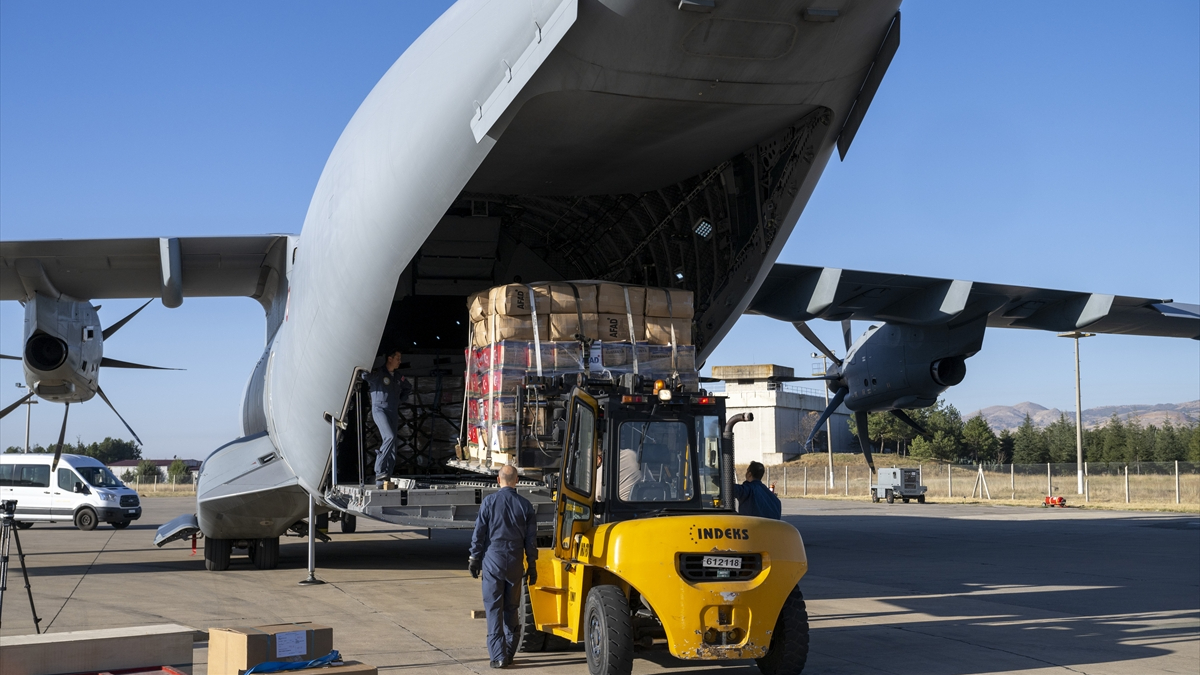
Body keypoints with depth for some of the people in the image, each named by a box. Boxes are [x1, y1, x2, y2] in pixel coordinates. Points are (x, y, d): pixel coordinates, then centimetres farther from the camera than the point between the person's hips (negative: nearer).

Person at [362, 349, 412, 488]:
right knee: (389, 437, -28)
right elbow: (365, 375, -23)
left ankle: (383, 479, 2)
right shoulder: (378, 374, -2)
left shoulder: (398, 378, 17)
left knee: (392, 449, 0)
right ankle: (379, 470, -24)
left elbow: (409, 388, 36)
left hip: (393, 412, 7)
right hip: (379, 410, -7)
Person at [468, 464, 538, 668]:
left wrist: (474, 558, 6)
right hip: (515, 564, 3)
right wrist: (532, 566, 13)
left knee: (494, 609, 0)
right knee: (511, 609, 13)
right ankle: (509, 653, 18)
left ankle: (499, 655, -4)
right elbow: (531, 539, 5)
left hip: (493, 562, -2)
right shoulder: (525, 506, 1)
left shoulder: (489, 502, -6)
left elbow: (479, 533, -4)